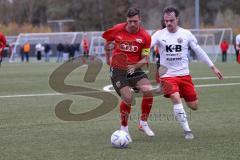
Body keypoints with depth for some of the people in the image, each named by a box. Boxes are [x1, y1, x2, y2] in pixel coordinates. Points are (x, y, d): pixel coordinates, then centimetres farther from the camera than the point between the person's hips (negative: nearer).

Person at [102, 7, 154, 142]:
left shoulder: (145, 36, -7)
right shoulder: (117, 30, -7)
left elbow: (145, 59, -3)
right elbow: (107, 41, 14)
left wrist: (135, 66, -22)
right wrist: (108, 58, 22)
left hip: (134, 69, 2)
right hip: (117, 69, -2)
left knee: (148, 91, -20)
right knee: (128, 98, -18)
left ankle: (143, 123, 0)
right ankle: (124, 128, 4)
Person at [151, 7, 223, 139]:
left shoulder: (186, 34, 1)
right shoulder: (159, 35, -4)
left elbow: (199, 51, 8)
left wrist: (213, 67, 9)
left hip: (184, 74, 2)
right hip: (168, 75, -2)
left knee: (194, 106, 3)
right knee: (176, 99, -26)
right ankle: (187, 131, -15)